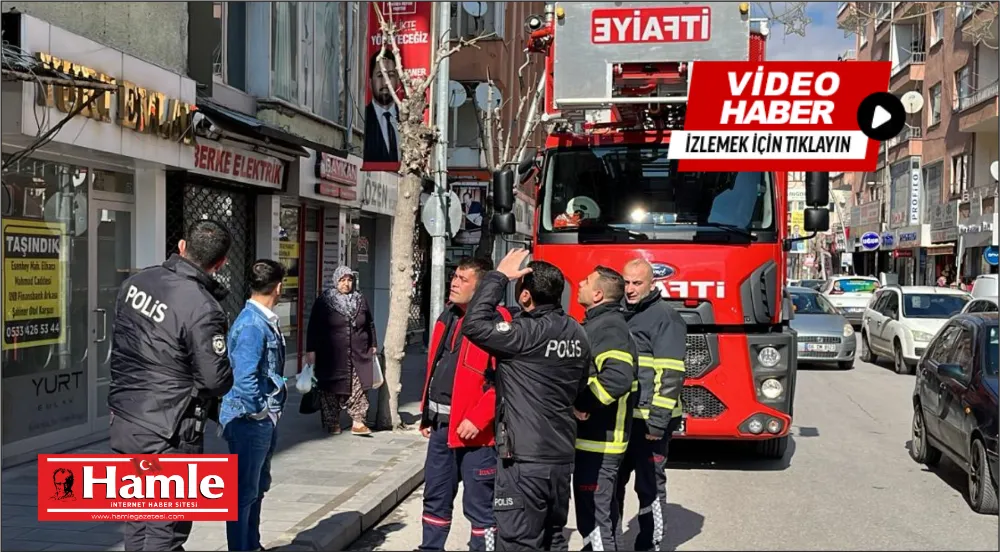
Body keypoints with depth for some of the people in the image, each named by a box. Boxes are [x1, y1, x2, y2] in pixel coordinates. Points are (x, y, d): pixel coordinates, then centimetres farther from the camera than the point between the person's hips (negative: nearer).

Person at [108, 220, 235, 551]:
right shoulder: (203, 309, -22)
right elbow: (217, 381, -18)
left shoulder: (136, 283, 0)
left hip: (123, 422, 7)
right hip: (167, 436, -7)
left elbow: (119, 346, 10)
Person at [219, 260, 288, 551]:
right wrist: (259, 411, -16)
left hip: (265, 420, 10)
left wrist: (269, 412, 11)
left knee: (258, 487, 21)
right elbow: (244, 377, -27)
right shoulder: (251, 325, -21)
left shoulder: (266, 322, 10)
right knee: (244, 492, 1)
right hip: (250, 421, -10)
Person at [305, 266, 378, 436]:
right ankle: (332, 422, 14)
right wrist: (311, 350, -5)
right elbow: (313, 327, -1)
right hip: (331, 356, -2)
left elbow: (370, 324, 19)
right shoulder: (324, 301, -1)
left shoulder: (360, 300, 10)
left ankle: (358, 422, -4)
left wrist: (373, 345, 18)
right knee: (331, 389, 3)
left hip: (358, 355, 2)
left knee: (358, 387, -7)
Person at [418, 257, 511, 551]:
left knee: (479, 505, 2)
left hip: (474, 429, -8)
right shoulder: (448, 316, 13)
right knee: (435, 498, 18)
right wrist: (427, 412, 18)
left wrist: (477, 419, -22)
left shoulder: (496, 322, -14)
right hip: (441, 426, 8)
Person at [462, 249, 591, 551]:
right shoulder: (577, 333, 8)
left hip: (525, 460, -8)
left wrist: (498, 276, -12)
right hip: (562, 457, 8)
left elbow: (474, 325, -19)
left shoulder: (527, 333, -18)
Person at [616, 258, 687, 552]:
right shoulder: (620, 316, 15)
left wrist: (658, 420, -22)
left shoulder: (664, 317, -11)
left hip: (649, 420, -8)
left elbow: (671, 374, -17)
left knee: (649, 485, 1)